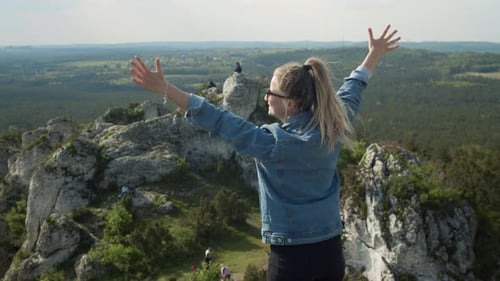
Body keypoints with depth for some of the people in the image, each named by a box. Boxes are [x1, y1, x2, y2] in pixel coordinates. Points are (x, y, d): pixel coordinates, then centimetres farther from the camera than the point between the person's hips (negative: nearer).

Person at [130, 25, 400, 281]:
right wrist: (374, 54, 32)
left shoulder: (272, 142, -19)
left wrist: (163, 88, -19)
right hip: (330, 249, 6)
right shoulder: (333, 129, -2)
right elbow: (351, 91, 15)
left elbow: (217, 120, -20)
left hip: (291, 254, -6)